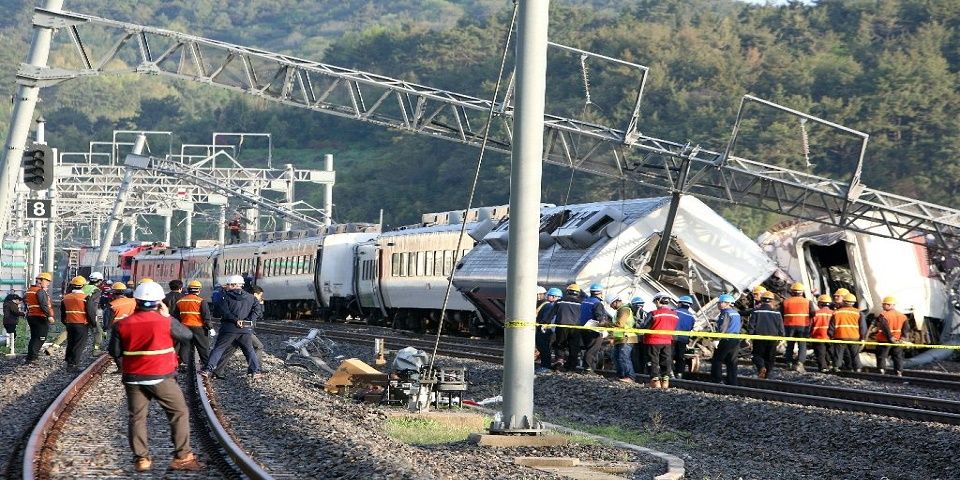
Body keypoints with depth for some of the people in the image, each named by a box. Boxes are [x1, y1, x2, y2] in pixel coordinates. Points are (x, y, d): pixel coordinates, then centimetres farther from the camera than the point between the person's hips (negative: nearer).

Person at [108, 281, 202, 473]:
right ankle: (182, 457, 4)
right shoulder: (166, 322, -10)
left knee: (137, 417, 12)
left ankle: (141, 458, 8)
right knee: (179, 413, 8)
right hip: (162, 378, -2)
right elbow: (187, 336, 5)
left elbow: (114, 352, 3)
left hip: (133, 379, 3)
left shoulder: (122, 325, -3)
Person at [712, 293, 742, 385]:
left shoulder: (725, 314, -12)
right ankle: (732, 383, 8)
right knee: (732, 363, 9)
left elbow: (722, 328, -20)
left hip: (726, 340, -9)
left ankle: (716, 380, -5)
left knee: (717, 360, -1)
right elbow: (739, 326, 22)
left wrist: (717, 339, -21)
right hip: (736, 340, 9)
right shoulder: (736, 313, 16)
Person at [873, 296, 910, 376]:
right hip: (898, 341, 5)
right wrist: (902, 338, -5)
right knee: (898, 357, 14)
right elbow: (906, 328, 1)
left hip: (884, 340, -5)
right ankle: (899, 373, 12)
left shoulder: (883, 315, -12)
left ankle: (881, 371, -1)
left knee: (881, 357, 5)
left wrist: (890, 337, -18)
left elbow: (885, 328, -20)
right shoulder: (902, 316, 7)